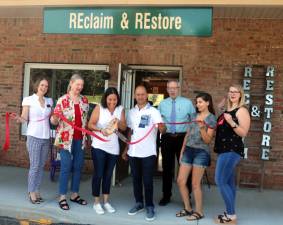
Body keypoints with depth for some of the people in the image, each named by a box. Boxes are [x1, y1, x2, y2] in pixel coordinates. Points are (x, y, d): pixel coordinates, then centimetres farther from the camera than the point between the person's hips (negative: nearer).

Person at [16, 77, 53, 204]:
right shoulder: (28, 100, -4)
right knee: (35, 166, -4)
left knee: (41, 166, 8)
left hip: (46, 137, 5)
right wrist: (18, 118, -27)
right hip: (34, 136, -5)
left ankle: (37, 191, 17)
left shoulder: (49, 101, 9)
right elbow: (24, 118, -7)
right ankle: (31, 192, 8)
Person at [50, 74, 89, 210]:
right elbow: (55, 120, -8)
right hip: (66, 138, -5)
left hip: (80, 139, 5)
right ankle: (62, 197, 9)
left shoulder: (84, 100, 8)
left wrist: (87, 137, 13)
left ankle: (74, 195, 23)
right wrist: (54, 119, -32)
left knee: (78, 167, 10)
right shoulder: (63, 100, -7)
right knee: (66, 167, -2)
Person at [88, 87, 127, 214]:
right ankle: (96, 202, 15)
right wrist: (101, 130, -26)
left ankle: (106, 201, 26)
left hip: (113, 147, 4)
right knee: (98, 174, 1)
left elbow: (124, 127, 3)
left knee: (108, 174, 14)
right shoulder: (99, 108, -7)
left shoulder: (121, 109, 2)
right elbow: (90, 124, -9)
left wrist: (118, 122, -18)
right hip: (99, 146, -4)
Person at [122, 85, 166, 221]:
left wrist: (161, 127, -42)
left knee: (147, 180, 1)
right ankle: (139, 203, 27)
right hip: (133, 152, 5)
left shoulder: (153, 111, -6)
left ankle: (150, 207, 13)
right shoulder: (131, 112, 10)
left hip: (148, 152, -5)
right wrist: (126, 149, 15)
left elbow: (162, 128, -19)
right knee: (136, 179, 13)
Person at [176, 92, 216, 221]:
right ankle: (187, 208, 22)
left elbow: (208, 140, -10)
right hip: (188, 150, 6)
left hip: (201, 152, -6)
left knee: (195, 184, -2)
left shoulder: (211, 118, -5)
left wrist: (202, 128, -26)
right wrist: (182, 151, 15)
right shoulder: (193, 116, 12)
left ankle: (199, 211, 15)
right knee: (180, 181, 6)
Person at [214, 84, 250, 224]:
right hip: (224, 150, 9)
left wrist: (231, 122, -29)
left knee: (220, 181, -11)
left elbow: (244, 133, -17)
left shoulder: (242, 110, -9)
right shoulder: (227, 110, 16)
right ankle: (229, 213, 18)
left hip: (232, 150, -9)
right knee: (228, 182, 11)